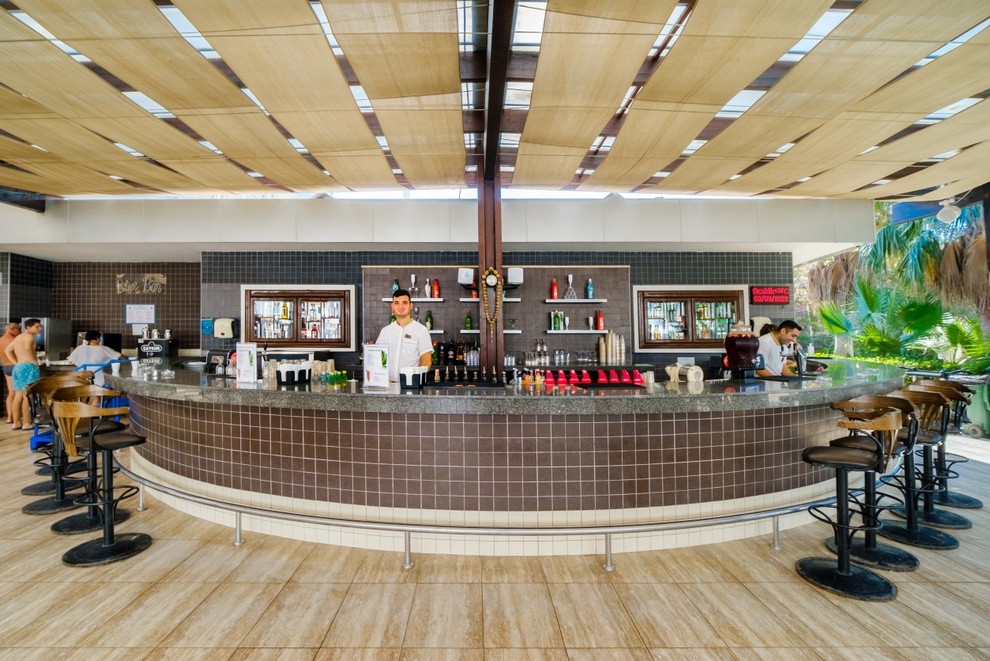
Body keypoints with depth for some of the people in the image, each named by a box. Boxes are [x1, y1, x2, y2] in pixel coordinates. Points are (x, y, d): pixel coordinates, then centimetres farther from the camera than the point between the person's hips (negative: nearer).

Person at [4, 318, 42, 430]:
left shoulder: (18, 337, 20)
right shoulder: (29, 336, -8)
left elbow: (7, 350, 22)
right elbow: (28, 348, -25)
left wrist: (16, 362, 15)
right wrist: (35, 361, -14)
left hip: (17, 367, 9)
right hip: (28, 367, -9)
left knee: (18, 396, 11)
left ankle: (16, 422, 15)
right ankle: (26, 423, -6)